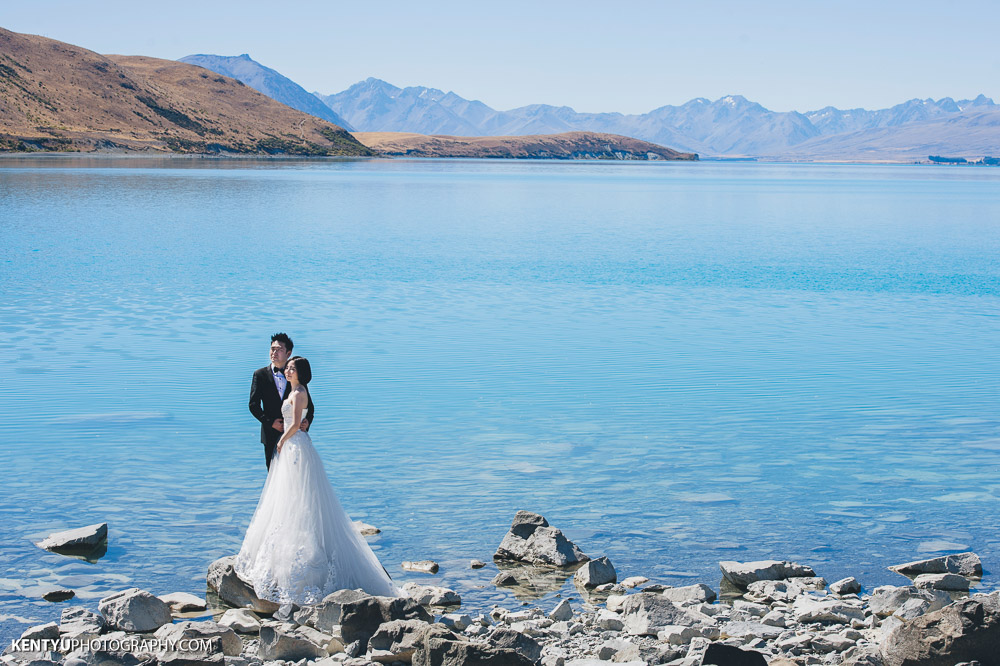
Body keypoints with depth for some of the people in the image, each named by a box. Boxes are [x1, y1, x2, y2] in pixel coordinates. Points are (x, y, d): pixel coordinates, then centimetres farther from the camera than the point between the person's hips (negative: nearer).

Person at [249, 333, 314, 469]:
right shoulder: (260, 374, 4)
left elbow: (309, 405, 9)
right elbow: (254, 405, 0)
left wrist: (307, 421, -11)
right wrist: (270, 422, -11)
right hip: (271, 434, 0)